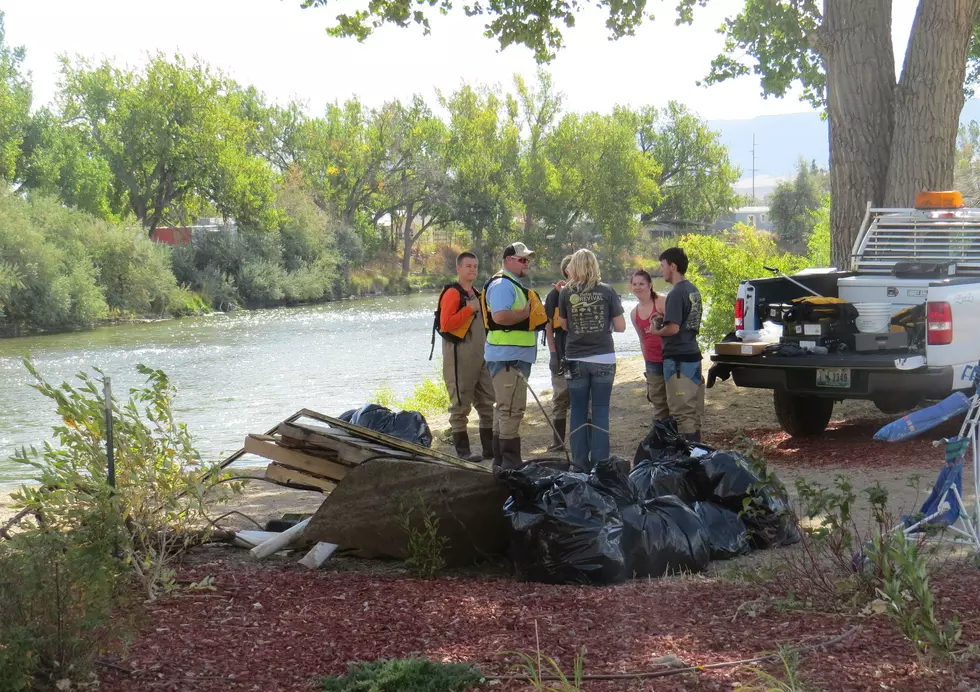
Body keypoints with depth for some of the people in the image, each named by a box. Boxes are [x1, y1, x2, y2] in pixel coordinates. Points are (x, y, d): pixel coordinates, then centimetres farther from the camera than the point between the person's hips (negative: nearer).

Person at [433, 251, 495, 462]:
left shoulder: (476, 294, 19)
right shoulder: (452, 293, -9)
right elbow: (445, 324, -20)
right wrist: (469, 310, -18)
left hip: (480, 355, 9)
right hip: (459, 355, -9)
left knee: (487, 403, 10)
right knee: (461, 404, -4)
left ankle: (490, 448, 16)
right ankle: (462, 450, 0)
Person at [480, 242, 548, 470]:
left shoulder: (513, 285, 21)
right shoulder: (502, 285, -15)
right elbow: (500, 316, -29)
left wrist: (532, 313, 11)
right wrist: (526, 313, -17)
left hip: (515, 357, 11)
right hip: (507, 356, -11)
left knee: (505, 409, 16)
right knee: (511, 409, -10)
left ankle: (501, 461, 24)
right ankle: (510, 462, -9)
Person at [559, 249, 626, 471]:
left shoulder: (566, 293, -2)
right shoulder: (607, 291, -2)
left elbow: (564, 325, 8)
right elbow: (620, 326, 0)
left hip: (576, 360, 0)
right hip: (603, 359, 0)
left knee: (578, 412, 7)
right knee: (601, 412, 4)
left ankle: (580, 463, 7)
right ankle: (600, 463, 1)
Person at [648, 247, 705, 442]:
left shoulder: (676, 294, -17)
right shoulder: (693, 290, 13)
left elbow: (673, 328, -23)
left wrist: (656, 332, -5)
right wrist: (664, 318, 13)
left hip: (678, 358, -9)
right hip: (693, 354, 9)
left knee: (682, 411, -7)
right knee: (693, 409, 12)